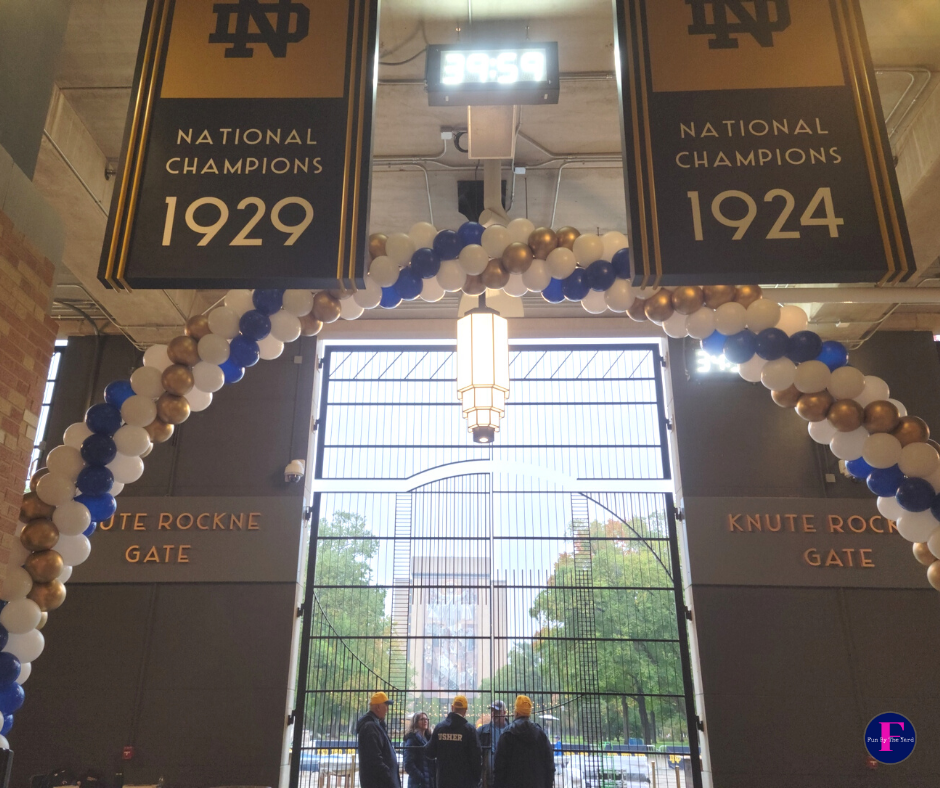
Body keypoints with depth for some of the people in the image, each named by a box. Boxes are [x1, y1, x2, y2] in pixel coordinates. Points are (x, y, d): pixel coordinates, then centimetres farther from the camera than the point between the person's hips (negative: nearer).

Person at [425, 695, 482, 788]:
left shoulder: (439, 727, 1)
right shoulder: (469, 729, -9)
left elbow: (430, 753, 5)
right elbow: (476, 756, -9)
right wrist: (477, 778, 3)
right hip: (465, 780, -3)